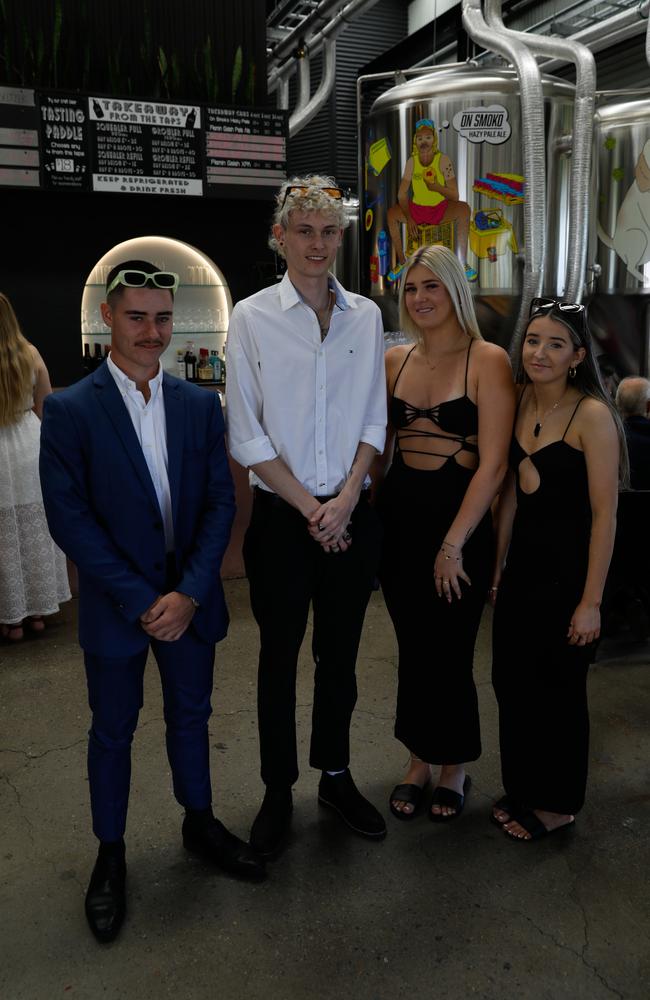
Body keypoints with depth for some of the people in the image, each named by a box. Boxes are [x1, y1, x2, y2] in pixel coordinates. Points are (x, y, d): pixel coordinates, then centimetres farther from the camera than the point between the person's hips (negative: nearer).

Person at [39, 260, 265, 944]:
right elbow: (69, 517, -13)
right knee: (112, 730, 13)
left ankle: (199, 822, 40)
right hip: (116, 604, -3)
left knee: (190, 715, 18)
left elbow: (220, 502, -2)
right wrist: (142, 601, -16)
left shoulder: (200, 405, 1)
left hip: (189, 600, 3)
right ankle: (110, 853, 33)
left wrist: (188, 593, -13)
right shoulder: (70, 410, -9)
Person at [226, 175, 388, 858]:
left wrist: (345, 499, -8)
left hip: (349, 514, 3)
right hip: (282, 516, -2)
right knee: (279, 654, 9)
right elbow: (246, 435, -6)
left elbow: (374, 420, 5)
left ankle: (336, 777, 33)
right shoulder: (252, 317, -4)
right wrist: (309, 507, -10)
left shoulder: (366, 316, 5)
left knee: (340, 652, 14)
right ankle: (278, 792, 28)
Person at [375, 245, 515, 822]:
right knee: (413, 650, 14)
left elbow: (493, 464, -13)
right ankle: (419, 763, 35)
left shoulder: (488, 361, -9)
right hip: (398, 518, 4)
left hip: (459, 519, -4)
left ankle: (454, 769, 31)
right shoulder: (394, 360, 6)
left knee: (449, 654, 6)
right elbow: (379, 446, 11)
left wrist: (453, 544, -14)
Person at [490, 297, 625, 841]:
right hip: (521, 562, 6)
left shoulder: (592, 415, -16)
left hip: (566, 569, -6)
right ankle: (522, 789, 36)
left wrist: (591, 601, -16)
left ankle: (557, 804, 30)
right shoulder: (519, 404, 5)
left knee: (557, 688, 8)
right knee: (512, 682, 14)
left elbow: (605, 514, -16)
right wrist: (499, 568, 11)